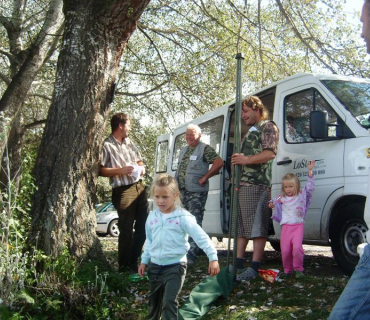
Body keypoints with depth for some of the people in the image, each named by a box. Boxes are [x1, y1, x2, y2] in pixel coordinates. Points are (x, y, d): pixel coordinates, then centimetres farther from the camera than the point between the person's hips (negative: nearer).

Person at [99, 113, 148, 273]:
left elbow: (139, 160, 26)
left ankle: (133, 261, 27)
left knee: (142, 226, 13)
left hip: (139, 186, 8)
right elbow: (101, 170, -10)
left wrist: (141, 168, 4)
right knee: (126, 230, -4)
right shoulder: (107, 145, -8)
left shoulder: (129, 142, 16)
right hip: (123, 190, -8)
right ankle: (124, 266, 11)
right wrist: (120, 170, -20)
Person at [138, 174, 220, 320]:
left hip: (175, 266, -5)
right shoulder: (152, 217, 3)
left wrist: (213, 258, -19)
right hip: (155, 266, 5)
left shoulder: (183, 217, -14)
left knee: (169, 301, -11)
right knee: (154, 301, 19)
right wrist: (144, 261, 13)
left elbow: (201, 237, -15)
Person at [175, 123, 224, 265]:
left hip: (197, 193, -8)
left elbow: (219, 163, -18)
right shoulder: (183, 150, 18)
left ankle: (191, 256, -9)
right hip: (182, 192, 8)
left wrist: (204, 177, -17)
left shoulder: (205, 149, -6)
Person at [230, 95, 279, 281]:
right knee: (240, 226, 10)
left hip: (256, 184, -10)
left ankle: (254, 268, -10)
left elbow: (270, 153, -13)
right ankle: (238, 264, 15)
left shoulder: (268, 127, 1)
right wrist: (237, 162, 16)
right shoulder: (250, 132, 29)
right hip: (242, 184, 10)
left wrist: (246, 160, -16)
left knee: (257, 227, -10)